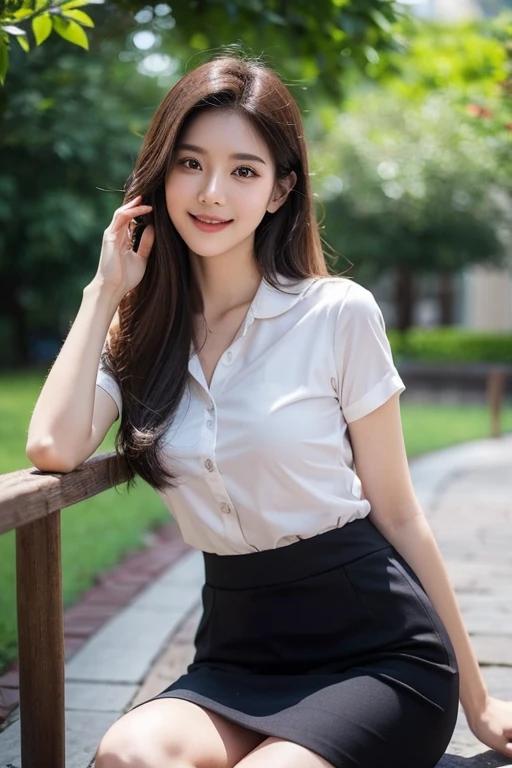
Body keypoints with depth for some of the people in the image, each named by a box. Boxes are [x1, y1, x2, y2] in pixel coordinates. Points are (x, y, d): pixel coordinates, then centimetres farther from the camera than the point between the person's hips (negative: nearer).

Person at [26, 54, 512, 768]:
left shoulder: (339, 314, -8)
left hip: (377, 649, -2)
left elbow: (397, 514, -2)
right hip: (240, 650, 3)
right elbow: (54, 446, -14)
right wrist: (106, 290, -4)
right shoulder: (142, 332, 5)